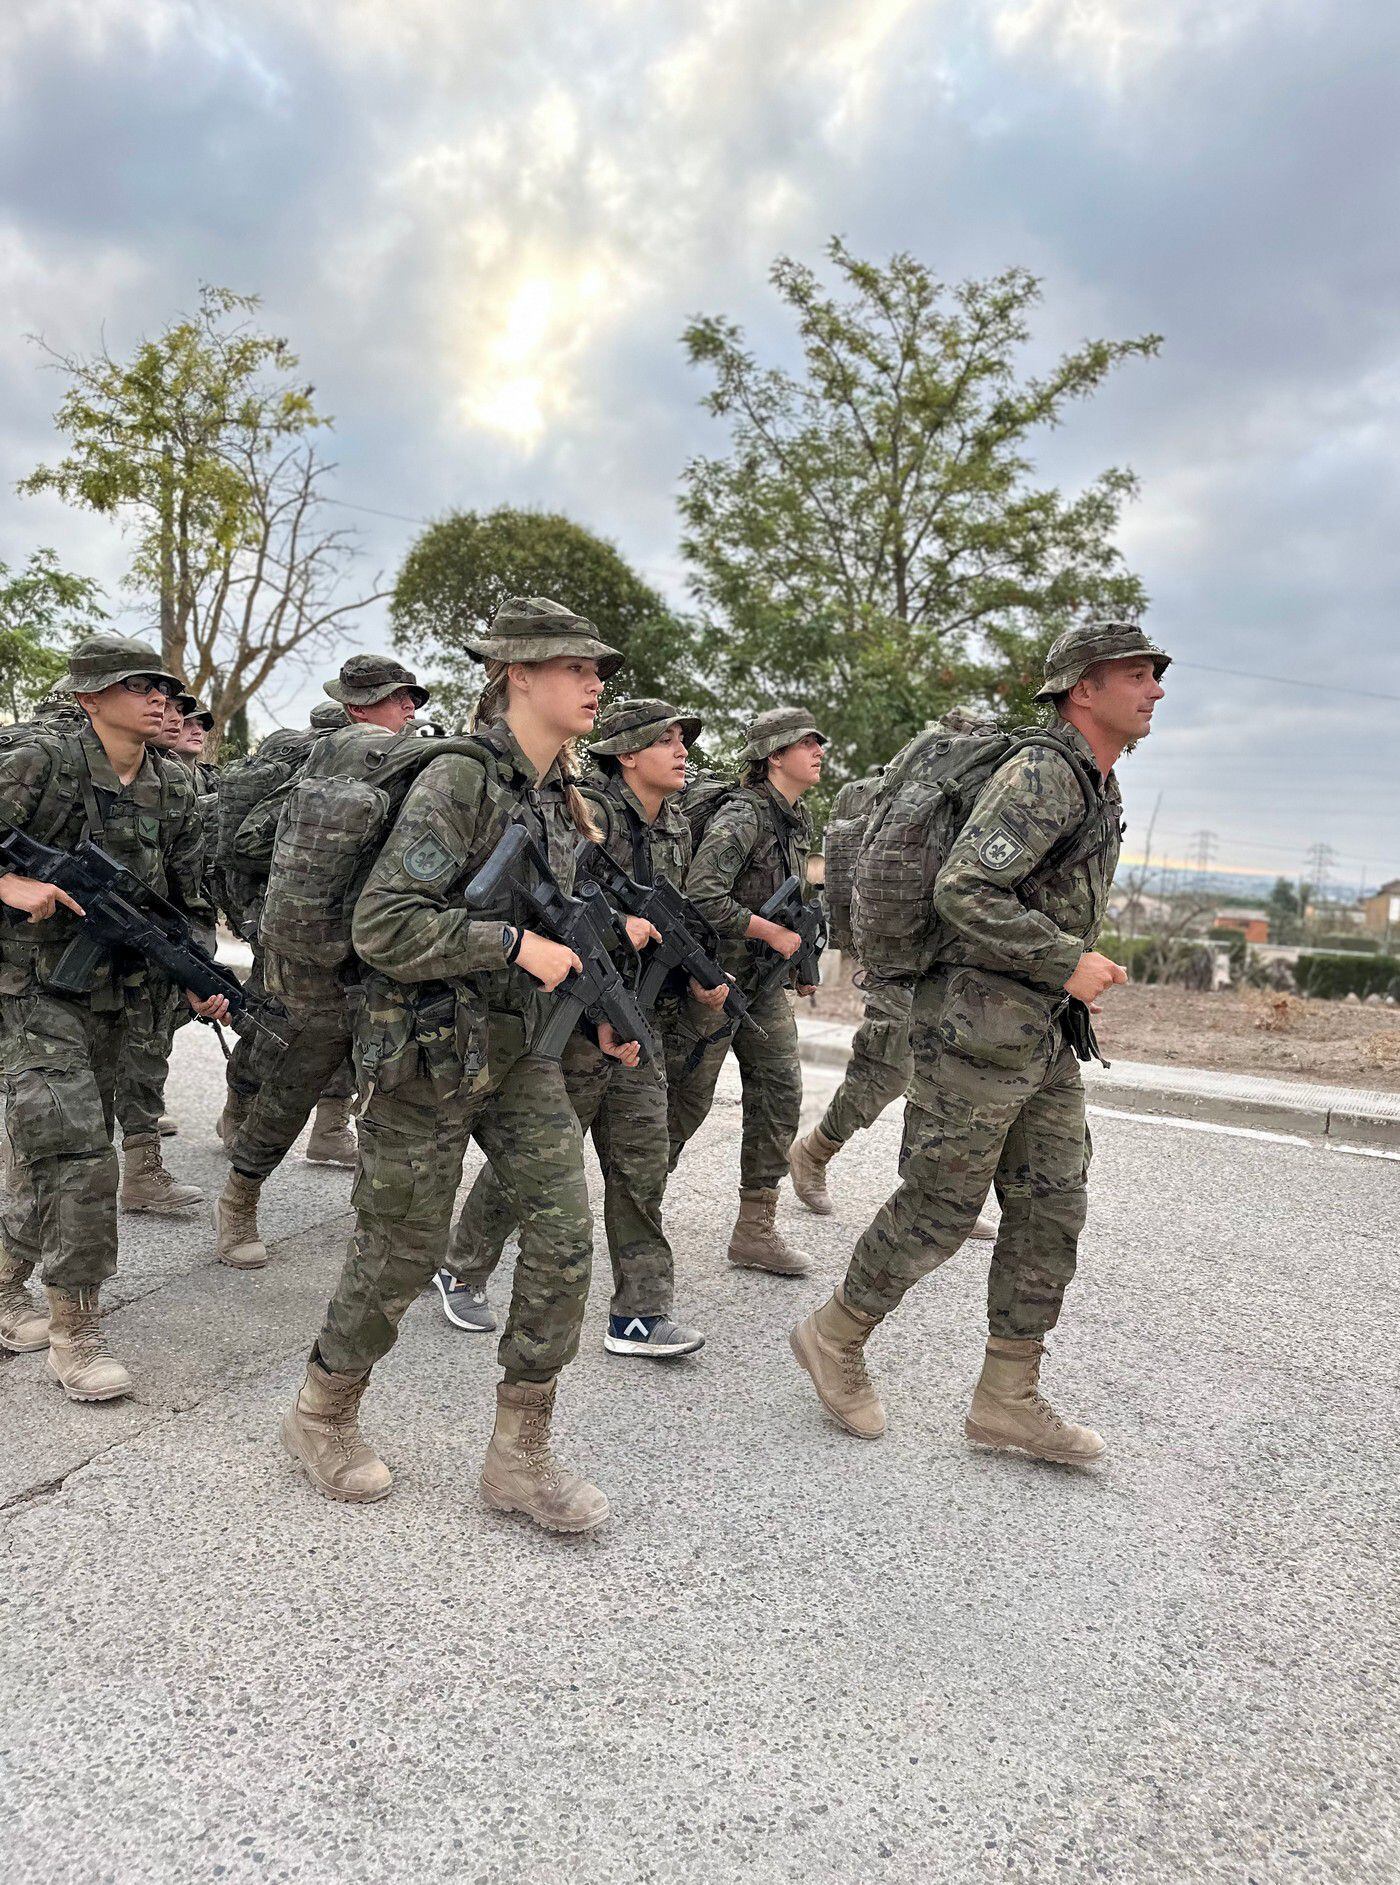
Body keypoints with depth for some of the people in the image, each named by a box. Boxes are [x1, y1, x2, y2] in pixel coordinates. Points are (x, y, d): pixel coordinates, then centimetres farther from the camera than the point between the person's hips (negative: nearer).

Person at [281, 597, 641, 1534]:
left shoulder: (564, 796, 8)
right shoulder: (458, 780, -17)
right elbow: (384, 928, -23)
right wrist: (515, 944, -25)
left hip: (524, 1049, 7)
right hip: (430, 1051, -7)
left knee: (565, 1230, 0)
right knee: (402, 1252, 7)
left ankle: (520, 1454, 16)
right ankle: (323, 1416, 35)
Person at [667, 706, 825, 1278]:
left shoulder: (796, 818, 12)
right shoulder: (742, 814, -17)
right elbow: (703, 896, -27)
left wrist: (797, 954, 13)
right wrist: (776, 934, -20)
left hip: (764, 979, 8)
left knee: (781, 1089, 2)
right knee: (687, 1097, 2)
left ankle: (756, 1227, 10)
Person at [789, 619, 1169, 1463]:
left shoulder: (1100, 792, 17)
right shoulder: (1043, 773, -15)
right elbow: (965, 890, -24)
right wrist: (1068, 963, -20)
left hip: (1042, 1040, 10)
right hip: (978, 1029, -10)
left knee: (1053, 1211, 9)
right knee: (938, 1209, 0)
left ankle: (1008, 1399, 18)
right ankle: (836, 1338, 21)